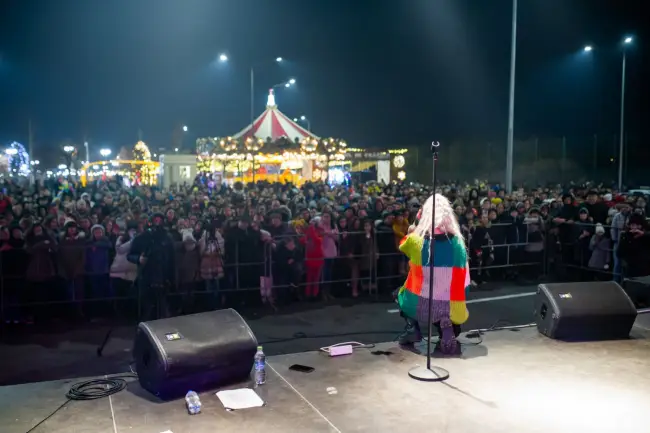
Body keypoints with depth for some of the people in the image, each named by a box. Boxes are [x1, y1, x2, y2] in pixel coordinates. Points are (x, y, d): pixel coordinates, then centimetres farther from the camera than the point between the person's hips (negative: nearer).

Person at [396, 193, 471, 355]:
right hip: (449, 306, 0)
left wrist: (413, 228, 19)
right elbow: (463, 281, 5)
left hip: (418, 305, 1)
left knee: (400, 292, 32)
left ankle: (412, 329, 11)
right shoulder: (457, 241, -4)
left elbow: (402, 245, 18)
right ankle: (447, 327, 1)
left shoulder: (416, 239, -10)